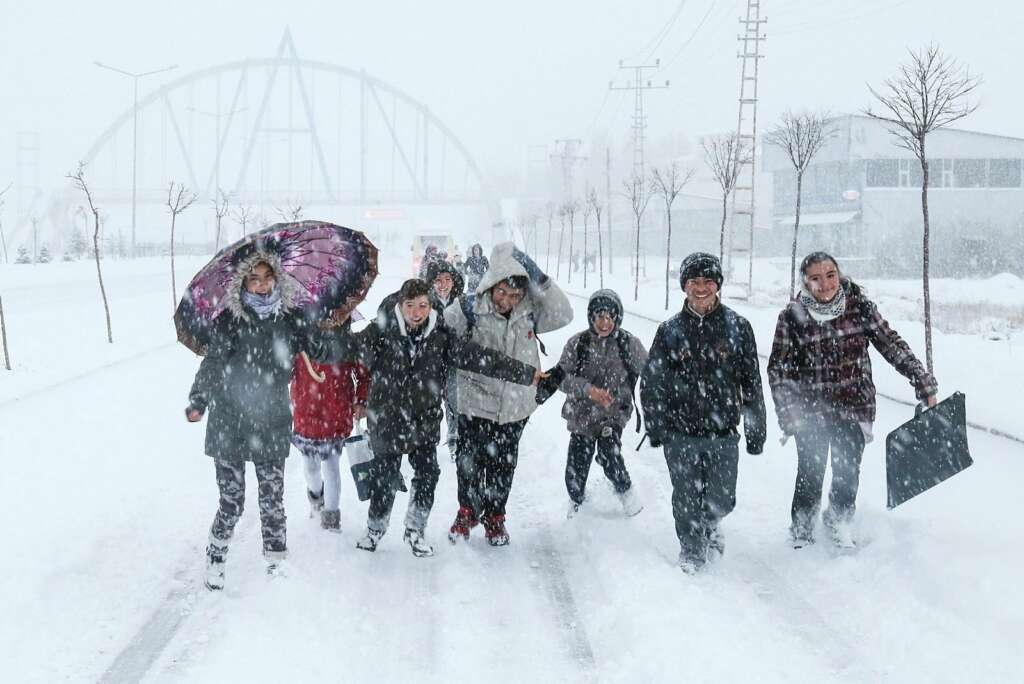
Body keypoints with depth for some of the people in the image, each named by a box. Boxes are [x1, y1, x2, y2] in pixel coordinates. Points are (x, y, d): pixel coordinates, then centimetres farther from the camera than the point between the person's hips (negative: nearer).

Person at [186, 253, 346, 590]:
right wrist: (197, 403, -17)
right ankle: (214, 560, 20)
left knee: (273, 500, 6)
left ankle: (276, 563, 21)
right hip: (229, 426, -2)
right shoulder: (229, 320, -4)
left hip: (271, 426, 2)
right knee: (232, 501, -1)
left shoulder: (290, 319, 3)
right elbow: (211, 364, -6)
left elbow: (323, 350, 7)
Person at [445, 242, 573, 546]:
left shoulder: (529, 312, -4)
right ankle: (467, 512, 36)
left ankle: (494, 516, 35)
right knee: (469, 463, 12)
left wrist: (539, 280, -20)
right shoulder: (470, 310, -13)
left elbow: (562, 314, -15)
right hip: (475, 403, -2)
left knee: (502, 467, 15)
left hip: (514, 407, 2)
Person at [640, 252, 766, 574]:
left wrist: (756, 430, 2)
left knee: (721, 500, 5)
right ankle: (692, 550, 26)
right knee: (687, 501, 4)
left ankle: (710, 523, 39)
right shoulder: (670, 330, 2)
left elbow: (751, 382, 4)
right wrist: (655, 427, 1)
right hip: (681, 433, 0)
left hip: (723, 432, 0)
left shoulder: (737, 327, 1)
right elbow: (651, 382, 7)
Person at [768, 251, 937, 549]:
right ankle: (802, 534, 25)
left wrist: (924, 382, -5)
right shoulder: (792, 317, -10)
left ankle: (839, 524, 37)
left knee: (848, 475, 10)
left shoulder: (859, 305, -6)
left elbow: (892, 345, -1)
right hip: (811, 413, -2)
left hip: (854, 408, 2)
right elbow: (778, 368, -6)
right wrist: (789, 413, -13)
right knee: (810, 476, 3)